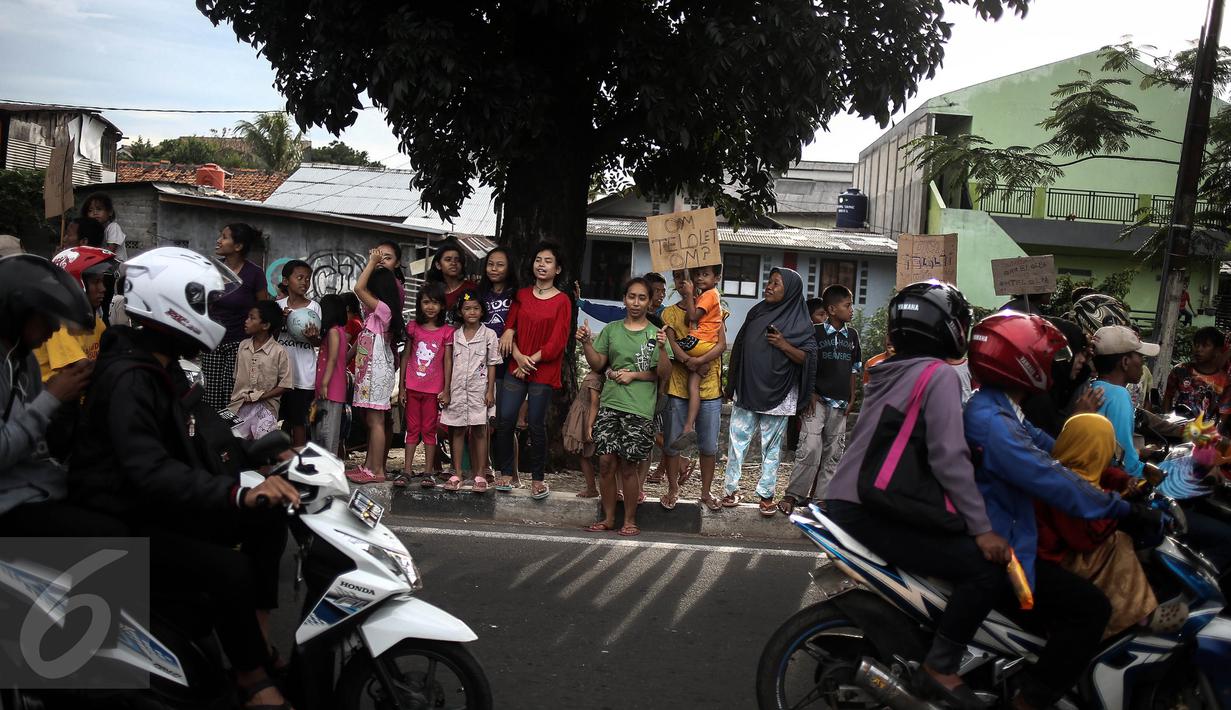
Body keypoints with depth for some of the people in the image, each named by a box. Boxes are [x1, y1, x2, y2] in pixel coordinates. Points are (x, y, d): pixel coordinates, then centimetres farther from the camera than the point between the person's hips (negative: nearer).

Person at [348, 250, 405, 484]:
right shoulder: (375, 313, 14)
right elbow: (361, 291, 27)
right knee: (371, 421, 12)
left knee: (375, 421, -8)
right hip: (370, 370, 10)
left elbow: (358, 289, -20)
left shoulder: (384, 310, -13)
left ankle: (377, 471, -5)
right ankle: (368, 466, 18)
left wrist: (372, 262, -14)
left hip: (378, 371, -10)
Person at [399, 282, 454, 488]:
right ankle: (406, 471, 11)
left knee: (429, 430, 6)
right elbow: (406, 356, 7)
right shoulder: (413, 327, 3)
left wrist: (446, 390, -5)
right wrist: (402, 387, 5)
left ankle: (428, 472, 11)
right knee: (412, 429, 8)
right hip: (412, 388, 2)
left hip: (433, 390, -2)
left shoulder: (447, 331, -3)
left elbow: (447, 361, -2)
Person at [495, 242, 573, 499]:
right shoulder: (522, 295, 11)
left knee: (536, 424, 1)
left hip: (543, 372, -3)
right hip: (516, 368, 3)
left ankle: (537, 479, 13)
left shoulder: (562, 301, -2)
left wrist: (531, 361, -10)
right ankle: (506, 473, 11)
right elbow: (510, 328, 5)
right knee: (504, 420, -2)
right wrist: (518, 356, -11)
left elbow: (557, 342, -6)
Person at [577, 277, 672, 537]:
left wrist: (661, 348, -17)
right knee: (606, 461, 1)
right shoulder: (611, 330, 11)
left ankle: (630, 520, 14)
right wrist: (586, 343, -4)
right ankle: (608, 518, 16)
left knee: (628, 465, 0)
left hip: (639, 409, -3)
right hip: (609, 404, 3)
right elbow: (597, 363, 10)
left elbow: (663, 374, -2)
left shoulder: (656, 334, 3)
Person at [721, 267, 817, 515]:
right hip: (746, 390, 4)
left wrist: (784, 345, -21)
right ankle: (731, 489, 14)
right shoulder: (756, 312, 9)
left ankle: (766, 495, 15)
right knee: (737, 441, 5)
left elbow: (808, 357, -6)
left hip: (776, 394, -4)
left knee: (771, 447, 5)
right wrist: (730, 385, 16)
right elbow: (740, 348, 15)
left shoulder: (800, 322, -3)